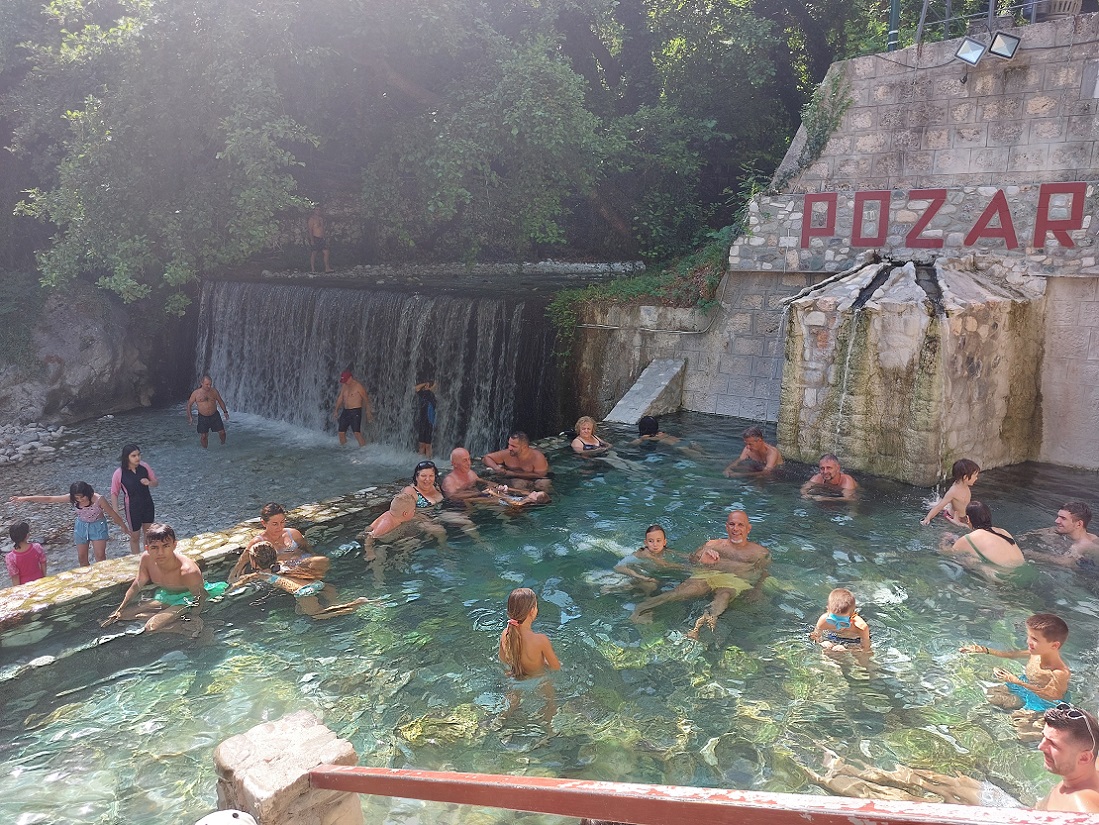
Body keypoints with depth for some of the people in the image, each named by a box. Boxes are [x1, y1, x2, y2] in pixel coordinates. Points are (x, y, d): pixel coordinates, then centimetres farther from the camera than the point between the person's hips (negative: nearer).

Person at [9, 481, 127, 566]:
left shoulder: (98, 499, -29)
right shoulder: (72, 499, -18)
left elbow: (113, 514, -19)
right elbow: (49, 499, -16)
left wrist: (124, 527, -9)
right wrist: (25, 498, -20)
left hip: (97, 526, -4)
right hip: (81, 526, 4)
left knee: (100, 556, -6)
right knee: (81, 557, 10)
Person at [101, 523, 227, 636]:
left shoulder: (188, 571, -35)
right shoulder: (147, 559, -17)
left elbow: (199, 600, -20)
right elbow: (136, 586, 3)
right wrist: (119, 610, 8)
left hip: (186, 601, -7)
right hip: (164, 597, 8)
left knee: (152, 627, -25)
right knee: (124, 614, 1)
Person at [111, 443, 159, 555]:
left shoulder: (144, 467, -10)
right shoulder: (119, 474, -18)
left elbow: (156, 482, 2)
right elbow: (114, 493, -9)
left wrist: (149, 483, -20)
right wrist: (116, 511, -13)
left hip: (148, 504, 3)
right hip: (132, 508, -3)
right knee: (135, 537, 14)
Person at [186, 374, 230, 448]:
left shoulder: (214, 391, 0)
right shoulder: (196, 393, -6)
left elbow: (221, 401, 14)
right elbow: (189, 404, 3)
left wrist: (225, 412, 11)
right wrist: (189, 417, -1)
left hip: (215, 415, 2)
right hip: (203, 417, -1)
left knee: (222, 432, -2)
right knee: (203, 436, -2)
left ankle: (223, 445, 24)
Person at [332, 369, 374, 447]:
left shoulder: (358, 386, -9)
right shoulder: (344, 386, 11)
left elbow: (366, 398, -5)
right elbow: (340, 398, 21)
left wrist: (368, 412, -7)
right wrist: (336, 410, 21)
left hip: (355, 412, -7)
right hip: (345, 411, 7)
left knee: (357, 433, -18)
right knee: (341, 432, 6)